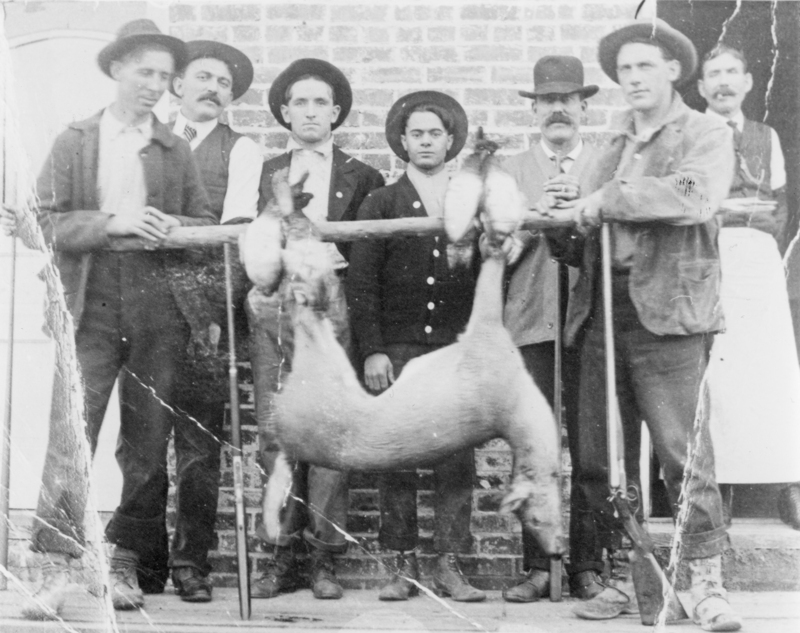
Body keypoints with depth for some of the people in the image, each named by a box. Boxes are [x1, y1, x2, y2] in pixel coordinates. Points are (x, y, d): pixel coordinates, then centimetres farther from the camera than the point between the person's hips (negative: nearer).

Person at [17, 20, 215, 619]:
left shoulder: (177, 150, 13)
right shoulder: (74, 143, 8)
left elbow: (207, 224, 12)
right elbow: (49, 221, 0)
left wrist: (173, 227, -9)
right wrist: (111, 222, -14)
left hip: (158, 314, 2)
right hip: (92, 309, -2)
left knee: (148, 445, 3)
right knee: (69, 437, -9)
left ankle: (129, 565, 14)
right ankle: (56, 570, -4)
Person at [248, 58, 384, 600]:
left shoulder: (360, 177, 12)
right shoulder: (263, 172, 18)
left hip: (328, 304, -2)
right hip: (271, 305, 2)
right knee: (274, 433, 0)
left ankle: (325, 558, 2)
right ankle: (282, 555, 6)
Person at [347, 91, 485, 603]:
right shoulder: (381, 204, 10)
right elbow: (361, 282, 4)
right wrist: (371, 350, -5)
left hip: (458, 350, 1)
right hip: (396, 350, 0)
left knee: (458, 457, -3)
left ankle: (450, 565, 3)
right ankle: (405, 565, 6)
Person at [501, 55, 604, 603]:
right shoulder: (512, 172, 14)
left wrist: (581, 204, -11)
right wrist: (535, 218, -10)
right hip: (530, 323, 1)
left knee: (589, 445, -1)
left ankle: (588, 565, 8)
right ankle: (538, 567, 6)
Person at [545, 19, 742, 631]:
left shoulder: (705, 134, 5)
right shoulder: (616, 145, 23)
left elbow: (693, 196, -16)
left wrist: (606, 201, -13)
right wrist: (565, 230, 0)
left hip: (667, 311, -6)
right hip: (603, 310, 6)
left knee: (683, 452, -9)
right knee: (600, 458, 6)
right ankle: (624, 577, 18)